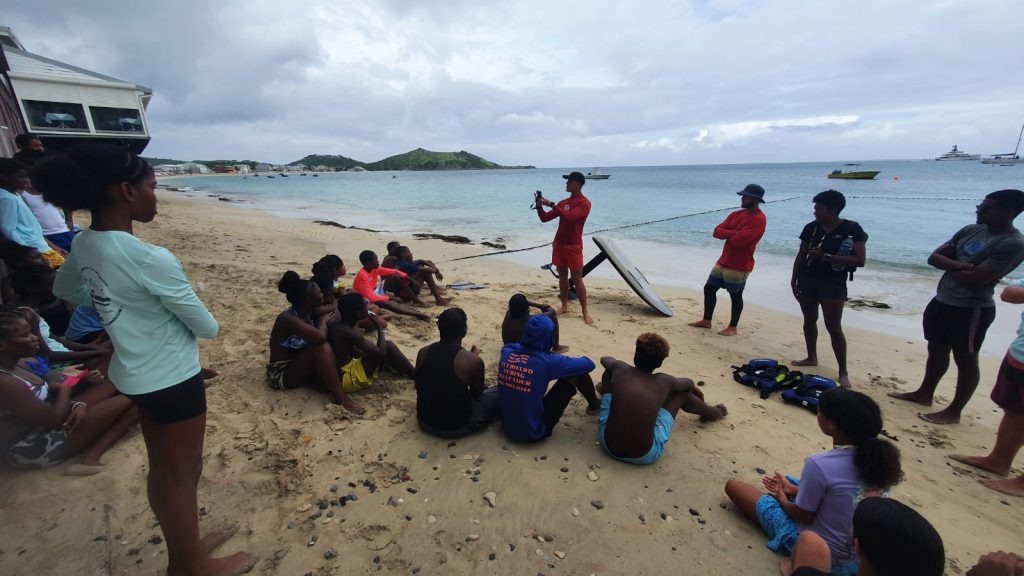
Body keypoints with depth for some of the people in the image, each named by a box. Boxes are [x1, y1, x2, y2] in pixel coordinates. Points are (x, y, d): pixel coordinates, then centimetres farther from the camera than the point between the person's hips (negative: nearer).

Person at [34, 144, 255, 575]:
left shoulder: (85, 244, -3)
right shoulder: (150, 259, -28)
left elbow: (64, 290, 20)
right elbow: (208, 328, -19)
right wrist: (176, 311, 3)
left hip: (134, 375, 8)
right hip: (172, 380, -8)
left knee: (162, 469, 23)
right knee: (184, 475, 11)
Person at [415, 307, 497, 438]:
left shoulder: (423, 352, -9)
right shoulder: (473, 360, -24)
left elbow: (420, 386, 8)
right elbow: (477, 392, -4)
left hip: (425, 422, 5)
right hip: (456, 427, -5)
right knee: (499, 391, 10)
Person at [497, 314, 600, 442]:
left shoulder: (507, 350, -8)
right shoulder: (547, 361, -22)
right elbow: (589, 364, -8)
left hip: (506, 425, 6)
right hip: (533, 432, -6)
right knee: (576, 374, 1)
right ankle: (594, 405, 30)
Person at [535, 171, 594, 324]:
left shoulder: (584, 203, -10)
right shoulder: (563, 202, 11)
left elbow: (569, 216, -27)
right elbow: (544, 218, 11)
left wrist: (551, 204, -22)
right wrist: (539, 206, -7)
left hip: (574, 247, -6)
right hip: (558, 244, 6)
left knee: (577, 279, -4)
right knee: (562, 275, 10)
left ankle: (585, 311, 4)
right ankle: (564, 306, 19)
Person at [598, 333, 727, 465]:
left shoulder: (620, 369, -7)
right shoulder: (663, 382, -8)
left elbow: (605, 359, 18)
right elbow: (689, 383, 16)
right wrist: (695, 389, 40)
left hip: (608, 446, 2)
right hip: (645, 456, -1)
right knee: (682, 392, 11)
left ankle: (605, 390, 53)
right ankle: (713, 413, 43)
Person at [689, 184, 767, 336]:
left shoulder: (759, 219, -15)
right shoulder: (736, 214, 11)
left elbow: (739, 240, -25)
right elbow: (716, 232, 2)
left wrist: (727, 235, -5)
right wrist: (734, 233, -14)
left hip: (739, 266, -8)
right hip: (723, 261, 8)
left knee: (736, 295, 3)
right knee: (709, 288, 11)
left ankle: (732, 327, 17)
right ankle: (706, 321, 23)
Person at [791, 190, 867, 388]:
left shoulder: (852, 229, -9)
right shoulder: (811, 228, 2)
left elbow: (859, 260, -13)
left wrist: (826, 256, -22)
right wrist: (794, 280, 5)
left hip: (833, 284, -4)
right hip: (807, 281, 4)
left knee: (833, 327, -4)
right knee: (809, 320, 13)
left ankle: (843, 371, 6)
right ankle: (811, 358, 28)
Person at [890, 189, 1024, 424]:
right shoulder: (970, 230, 5)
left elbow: (974, 278, -24)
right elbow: (934, 257, 3)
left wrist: (952, 269, -4)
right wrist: (960, 265, -14)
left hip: (971, 310, -8)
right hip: (941, 302, 8)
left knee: (966, 360, 6)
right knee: (936, 350, 19)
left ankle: (953, 412, 18)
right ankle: (924, 394, 35)